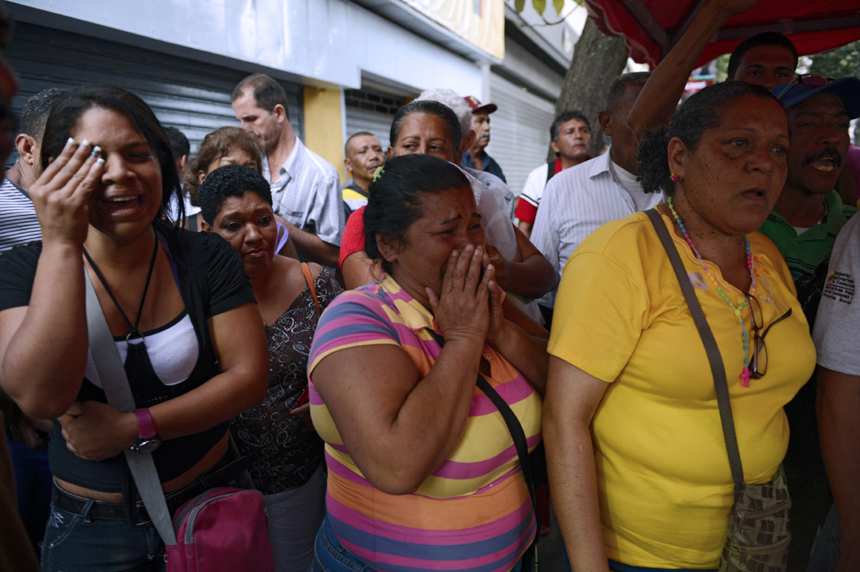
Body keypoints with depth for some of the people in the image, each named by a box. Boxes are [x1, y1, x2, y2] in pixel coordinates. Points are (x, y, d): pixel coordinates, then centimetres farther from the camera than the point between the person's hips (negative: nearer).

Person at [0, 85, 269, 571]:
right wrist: (61, 244, -28)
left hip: (208, 502, 1)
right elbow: (40, 398, -26)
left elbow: (250, 376, -13)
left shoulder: (207, 258, -10)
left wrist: (134, 427, -20)